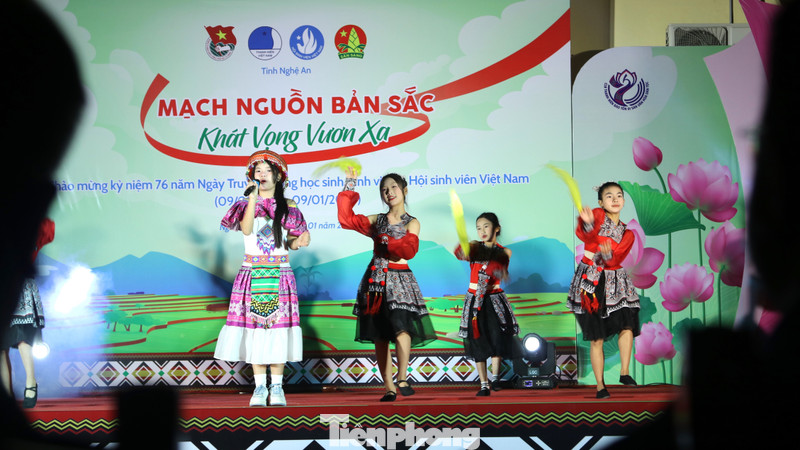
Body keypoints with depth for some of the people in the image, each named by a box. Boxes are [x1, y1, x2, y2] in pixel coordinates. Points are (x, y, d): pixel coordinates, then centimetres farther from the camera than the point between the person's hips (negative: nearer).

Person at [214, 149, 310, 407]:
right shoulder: (245, 205, 6)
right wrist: (253, 199, -20)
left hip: (279, 274, 0)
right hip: (252, 271, 0)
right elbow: (246, 229, -14)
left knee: (277, 327, -3)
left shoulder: (287, 207, 7)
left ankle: (277, 386, 5)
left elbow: (290, 241, 9)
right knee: (255, 326, -2)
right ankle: (260, 386, 5)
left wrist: (298, 242, -13)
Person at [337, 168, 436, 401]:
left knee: (400, 328, -25)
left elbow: (408, 250, -9)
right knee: (380, 337, 1)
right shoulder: (377, 220, 14)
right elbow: (347, 218, 6)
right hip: (375, 279, 3)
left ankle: (402, 378, -20)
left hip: (399, 279, -3)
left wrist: (385, 241, -9)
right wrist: (349, 188, 8)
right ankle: (389, 387, 6)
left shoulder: (412, 223, 6)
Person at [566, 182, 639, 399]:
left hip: (614, 281, 3)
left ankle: (624, 372, -6)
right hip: (590, 281, -3)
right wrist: (587, 224, -51)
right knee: (596, 338, -1)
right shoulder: (597, 215, -4)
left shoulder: (627, 233, 7)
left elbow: (616, 260, -8)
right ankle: (600, 385, 7)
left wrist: (608, 255, -32)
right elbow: (583, 234, -27)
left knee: (627, 325, -19)